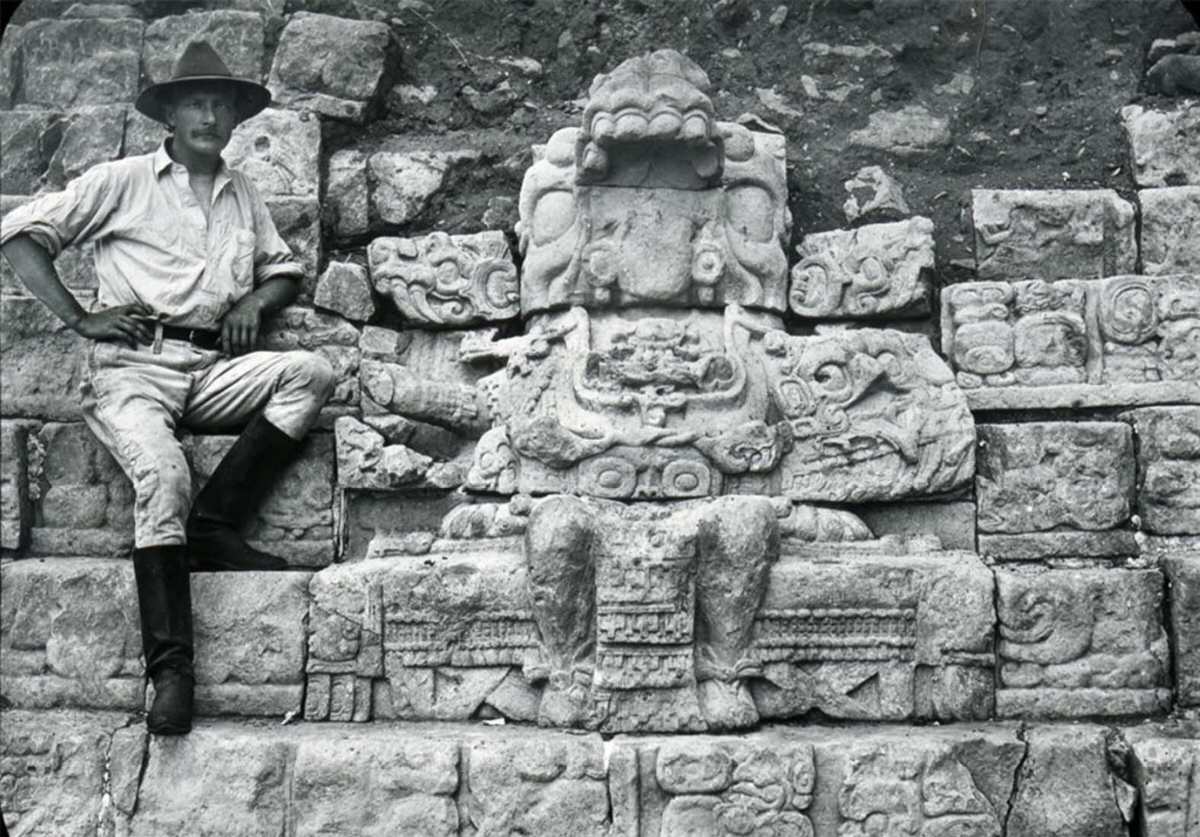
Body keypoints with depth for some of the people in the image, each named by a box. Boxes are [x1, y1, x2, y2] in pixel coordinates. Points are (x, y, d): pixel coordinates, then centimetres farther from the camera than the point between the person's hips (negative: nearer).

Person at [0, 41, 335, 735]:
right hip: (133, 365, -4)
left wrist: (255, 301, 5)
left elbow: (285, 268, 29)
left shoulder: (242, 194, 22)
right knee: (164, 476, -31)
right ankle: (170, 668, -30)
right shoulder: (123, 181, 9)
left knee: (311, 373, -22)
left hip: (213, 369, 4)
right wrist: (79, 318, -4)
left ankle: (212, 527, -20)